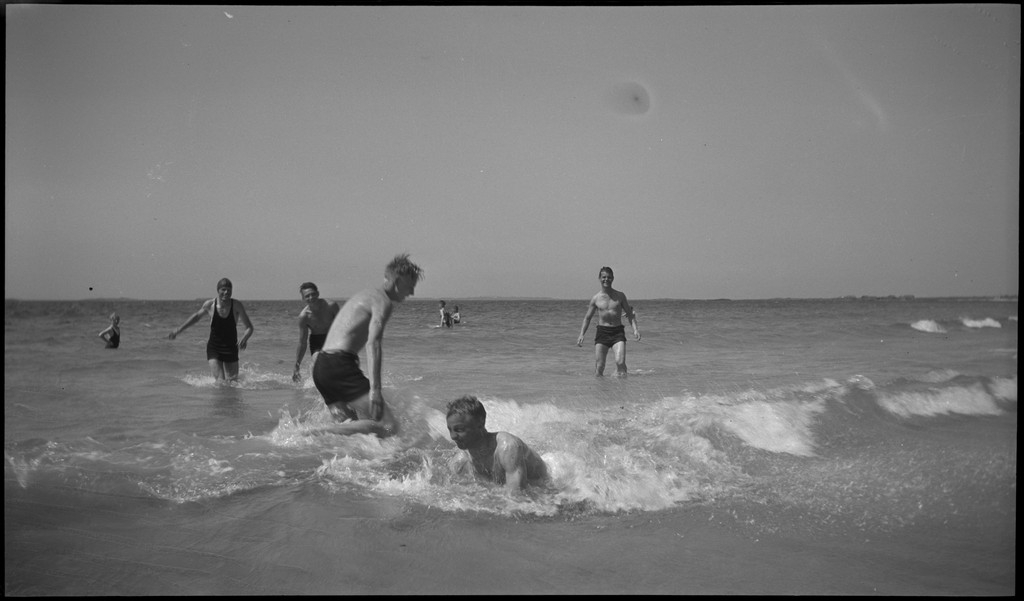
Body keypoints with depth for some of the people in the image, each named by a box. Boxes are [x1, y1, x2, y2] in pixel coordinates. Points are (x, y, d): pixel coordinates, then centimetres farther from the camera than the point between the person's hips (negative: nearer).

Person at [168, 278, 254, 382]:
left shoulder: (237, 305, -11)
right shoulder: (210, 305, -8)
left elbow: (249, 327, -8)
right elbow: (197, 316, 14)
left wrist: (244, 339, -29)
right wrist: (179, 329, 15)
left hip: (231, 350, 0)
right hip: (213, 349, 0)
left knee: (232, 382, 6)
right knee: (221, 382, -15)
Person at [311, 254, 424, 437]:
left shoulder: (365, 295, 26)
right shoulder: (383, 301, -5)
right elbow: (373, 343, -19)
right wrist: (375, 389, -26)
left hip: (321, 366, 10)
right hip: (339, 365, -10)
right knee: (389, 427, -16)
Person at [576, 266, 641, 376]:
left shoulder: (620, 296, 5)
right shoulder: (596, 298, 5)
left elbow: (630, 314, 11)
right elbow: (587, 317, 13)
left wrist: (635, 329, -5)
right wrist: (581, 335, 4)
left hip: (618, 331, 0)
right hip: (602, 332, 0)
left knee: (620, 362, -18)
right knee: (599, 366, -3)